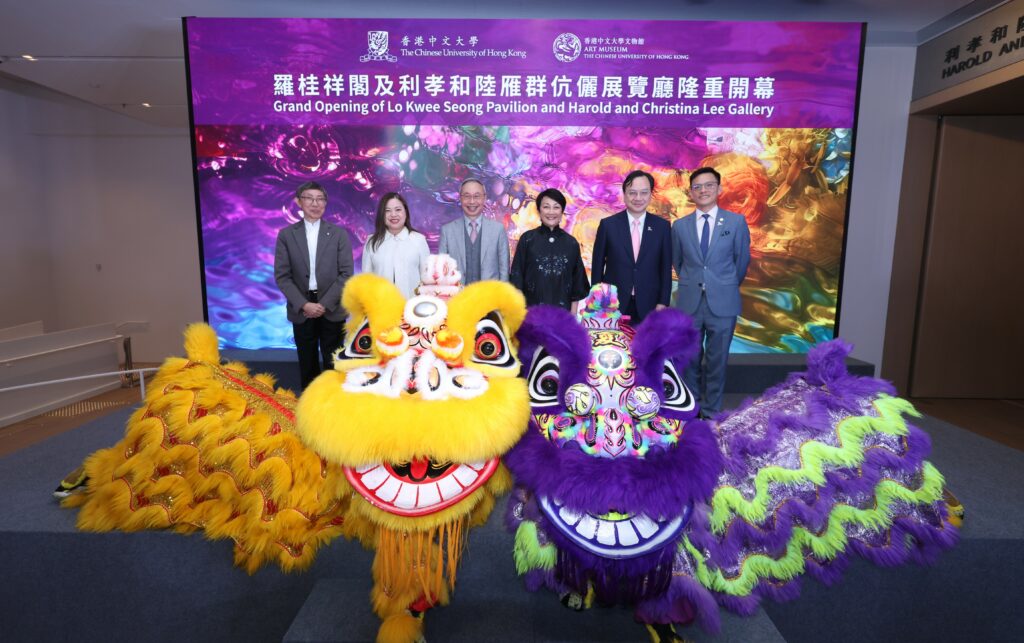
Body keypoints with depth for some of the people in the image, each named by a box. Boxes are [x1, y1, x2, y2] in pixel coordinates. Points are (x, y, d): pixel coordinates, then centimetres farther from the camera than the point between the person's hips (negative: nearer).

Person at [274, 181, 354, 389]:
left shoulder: (339, 233, 2)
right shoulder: (286, 235, 4)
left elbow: (346, 273, -3)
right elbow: (282, 276, 0)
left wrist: (325, 304, -12)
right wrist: (303, 304, -12)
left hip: (331, 308, -1)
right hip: (301, 309, 1)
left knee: (333, 363, 5)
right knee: (307, 363, 9)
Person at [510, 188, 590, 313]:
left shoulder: (571, 243, 4)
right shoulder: (527, 239, 0)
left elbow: (577, 281, 8)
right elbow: (516, 276, 1)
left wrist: (573, 314, 3)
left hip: (562, 311, 2)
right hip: (532, 309, -1)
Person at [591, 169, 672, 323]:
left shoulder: (662, 226, 3)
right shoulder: (608, 224, -1)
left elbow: (666, 268, 6)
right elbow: (597, 266, 2)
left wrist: (663, 303, -1)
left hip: (648, 307, 1)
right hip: (612, 306, -1)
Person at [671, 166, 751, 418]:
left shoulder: (736, 222, -1)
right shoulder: (680, 225, 3)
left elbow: (742, 260, 8)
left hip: (722, 303, -1)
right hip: (689, 303, 2)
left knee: (717, 361, 8)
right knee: (690, 360, 11)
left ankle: (711, 411, 23)